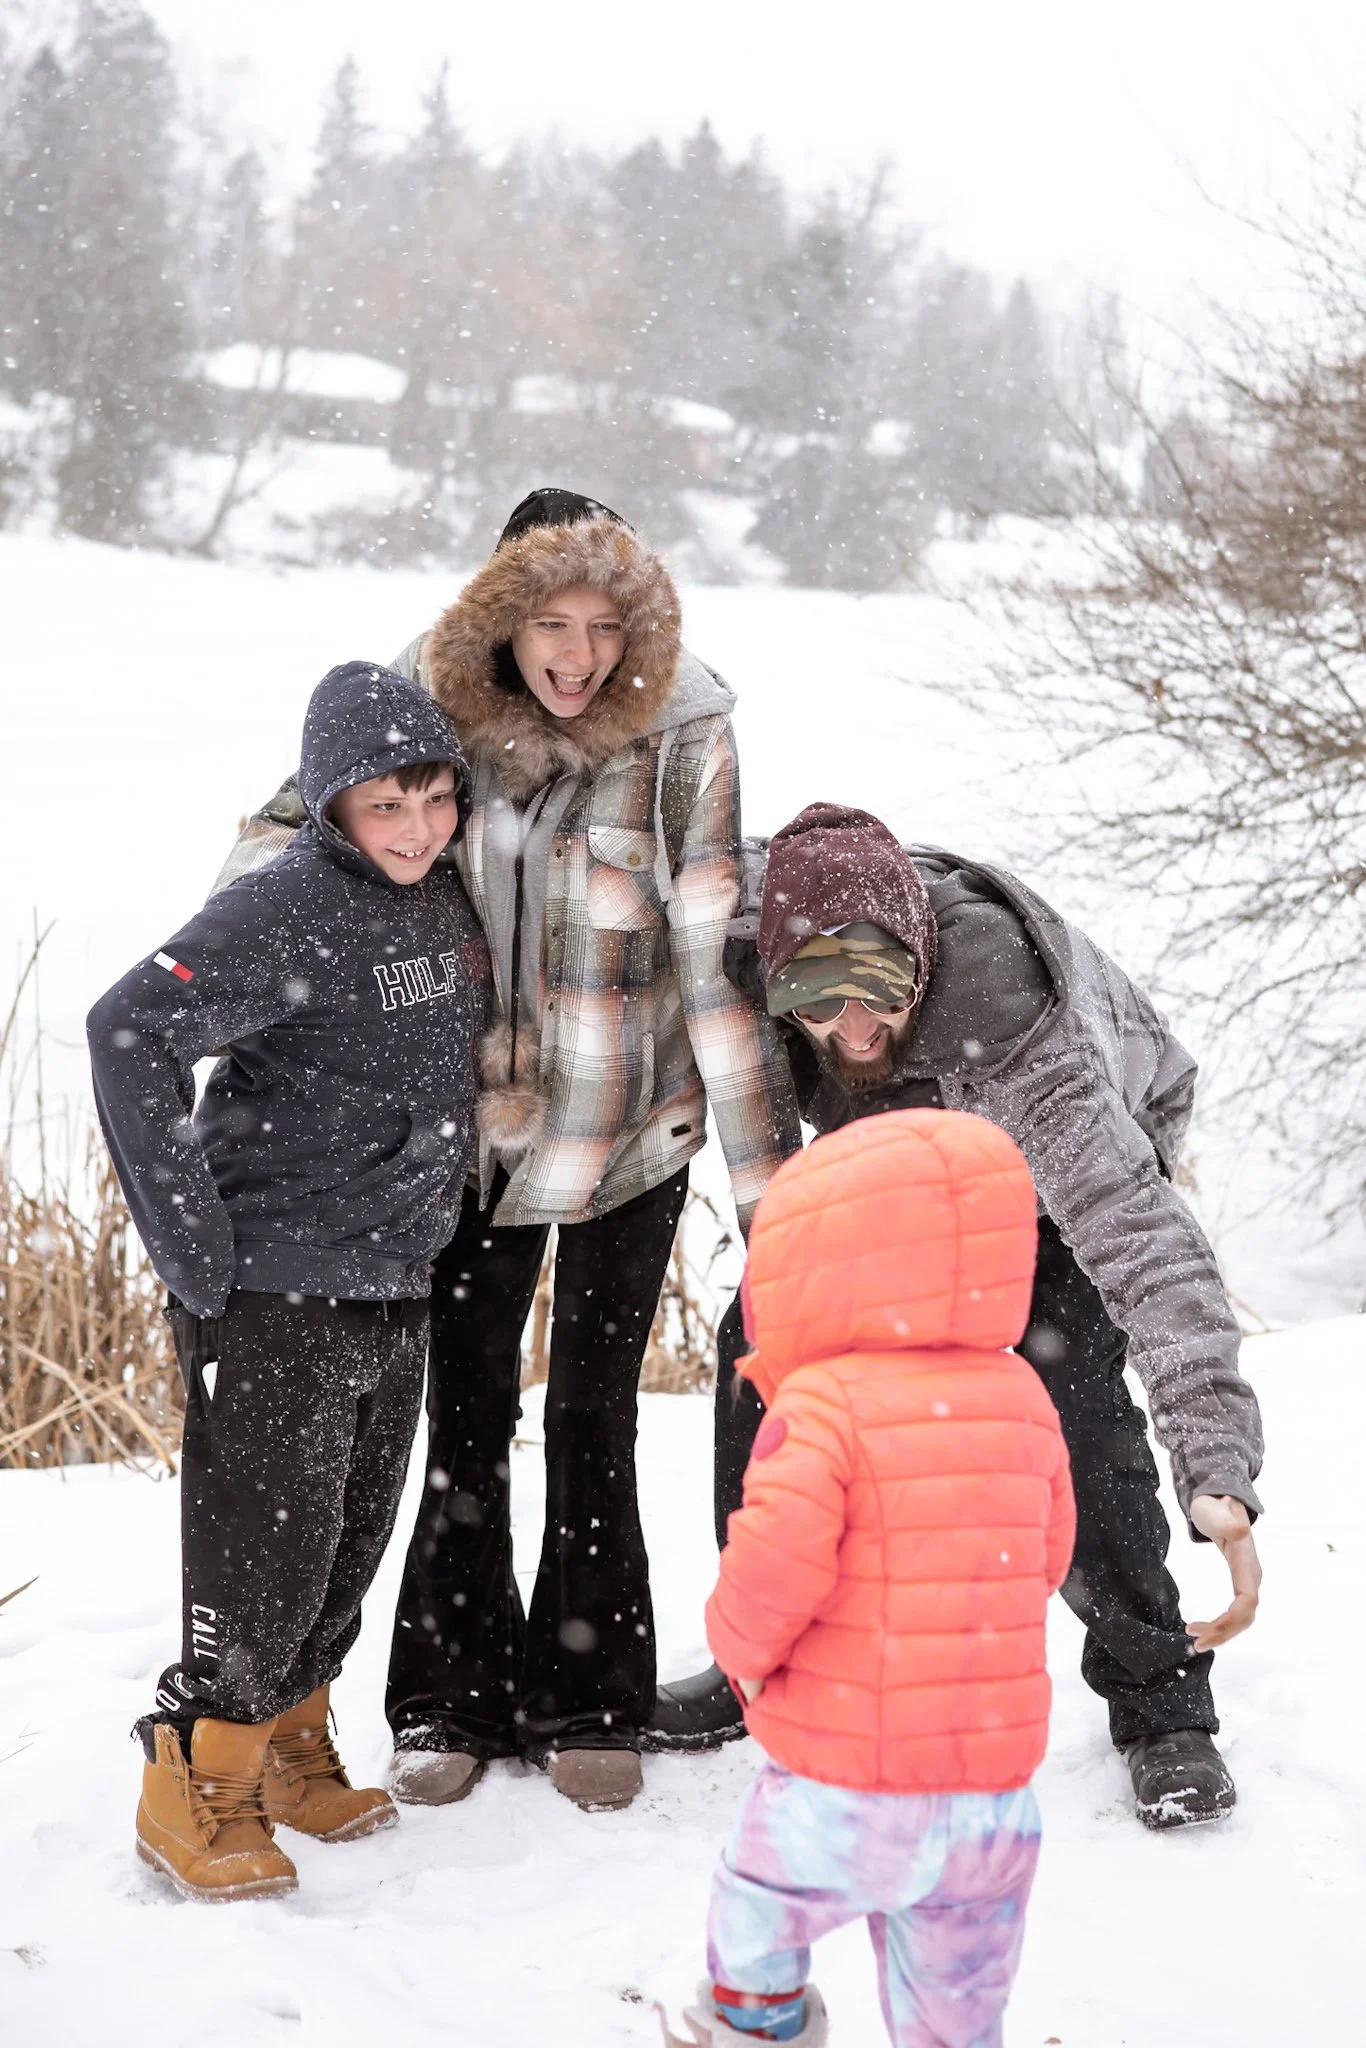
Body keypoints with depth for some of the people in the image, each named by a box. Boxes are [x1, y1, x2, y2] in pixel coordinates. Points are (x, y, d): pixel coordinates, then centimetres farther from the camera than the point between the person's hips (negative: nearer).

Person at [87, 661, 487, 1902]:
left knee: (352, 1544, 16)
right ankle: (196, 1787, 15)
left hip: (395, 1286, 8)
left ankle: (290, 1749, 33)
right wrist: (190, 1241, -23)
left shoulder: (447, 901, 7)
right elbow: (132, 1031, -26)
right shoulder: (287, 910, -17)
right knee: (265, 1556, -2)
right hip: (273, 1289, -7)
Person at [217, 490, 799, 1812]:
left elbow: (717, 956, -16)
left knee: (593, 1417, 6)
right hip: (479, 1121, 2)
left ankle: (587, 1704, 24)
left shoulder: (681, 731, -16)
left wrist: (768, 1174, -16)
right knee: (466, 1412, 10)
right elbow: (298, 815, 8)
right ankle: (454, 1701, 26)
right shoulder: (431, 697, -9)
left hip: (626, 1130, -2)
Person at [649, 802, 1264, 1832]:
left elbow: (1143, 1239, -57)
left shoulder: (1020, 1032, -49)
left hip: (1094, 1150, -5)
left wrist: (1221, 1474, -68)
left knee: (1066, 1389, -26)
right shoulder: (755, 916, -34)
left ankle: (1159, 1699, -7)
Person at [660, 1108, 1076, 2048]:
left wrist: (741, 1642, -5)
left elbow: (777, 1555, -26)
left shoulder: (823, 1406, -15)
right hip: (995, 1798, 5)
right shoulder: (1020, 1399, 4)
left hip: (842, 1794, -5)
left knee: (759, 1904, 24)